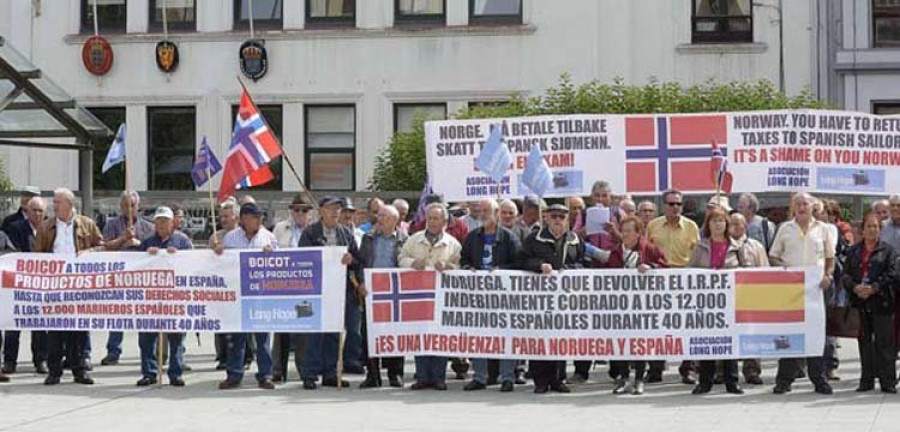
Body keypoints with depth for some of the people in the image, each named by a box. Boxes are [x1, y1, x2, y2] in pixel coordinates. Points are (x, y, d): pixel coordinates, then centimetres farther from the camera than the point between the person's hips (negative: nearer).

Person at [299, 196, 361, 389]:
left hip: (341, 288, 4)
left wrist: (351, 260, -13)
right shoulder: (310, 233, 0)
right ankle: (310, 375, 2)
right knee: (315, 334, -3)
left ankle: (330, 374, 15)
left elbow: (358, 259, 10)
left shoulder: (346, 233, 12)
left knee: (335, 333, 8)